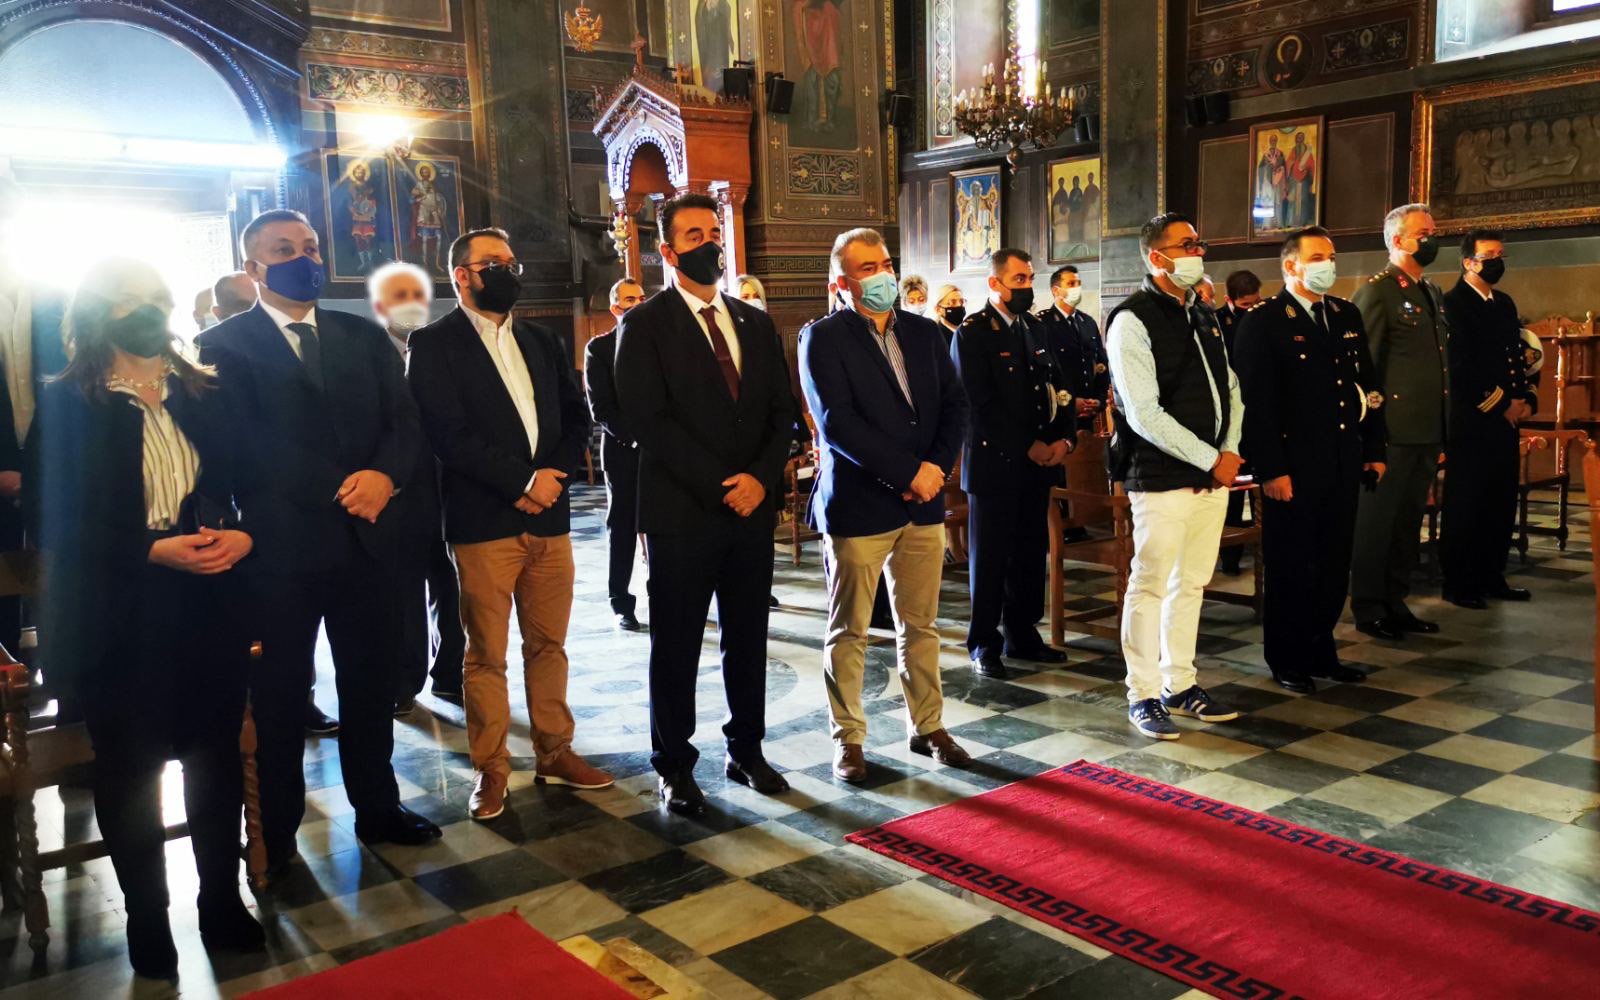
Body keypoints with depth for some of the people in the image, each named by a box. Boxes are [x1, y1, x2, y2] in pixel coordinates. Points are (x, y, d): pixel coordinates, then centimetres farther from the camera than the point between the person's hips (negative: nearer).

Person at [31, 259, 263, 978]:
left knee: (217, 760, 9)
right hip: (119, 619, -2)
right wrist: (155, 551, -18)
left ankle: (223, 903, 27)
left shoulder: (206, 394, 8)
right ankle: (146, 918, 28)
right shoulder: (65, 405, -2)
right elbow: (51, 519, -8)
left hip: (212, 607, 3)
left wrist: (242, 536, -13)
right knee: (129, 770, 11)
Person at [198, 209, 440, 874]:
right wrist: (341, 489, -16)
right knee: (279, 692, 8)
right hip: (279, 545, -3)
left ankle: (377, 808, 29)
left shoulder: (364, 337, 11)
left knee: (371, 681, 13)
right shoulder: (223, 345, -1)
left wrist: (384, 475, -17)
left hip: (365, 537, 4)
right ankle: (274, 834, 23)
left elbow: (403, 420, 3)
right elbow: (246, 445, -11)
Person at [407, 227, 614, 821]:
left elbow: (577, 416, 12)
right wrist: (523, 483, -13)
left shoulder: (541, 342, 17)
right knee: (486, 655, 3)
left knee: (548, 644, 11)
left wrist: (554, 473, -6)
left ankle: (553, 752, 23)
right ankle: (491, 768, 14)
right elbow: (449, 434, -12)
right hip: (483, 521, -5)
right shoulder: (434, 345, -1)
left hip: (549, 516, 5)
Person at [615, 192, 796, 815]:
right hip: (681, 513, -4)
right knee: (677, 646, 5)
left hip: (753, 508, 5)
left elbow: (781, 413, 9)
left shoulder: (756, 324, 13)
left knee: (748, 639, 12)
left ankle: (747, 751, 28)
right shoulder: (644, 326, -3)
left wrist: (761, 478, -8)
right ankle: (675, 768, 19)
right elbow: (648, 421, -12)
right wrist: (721, 486, -16)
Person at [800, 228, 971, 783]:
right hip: (858, 505, -5)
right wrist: (910, 472, -17)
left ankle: (928, 727, 26)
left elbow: (955, 405, 8)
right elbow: (837, 424, -16)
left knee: (920, 626, 12)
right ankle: (848, 738, 18)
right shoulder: (823, 338, -6)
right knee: (848, 632, 5)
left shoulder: (923, 332, 11)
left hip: (923, 503, 5)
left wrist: (936, 469, -8)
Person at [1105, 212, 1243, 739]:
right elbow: (1144, 414, -18)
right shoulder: (1133, 320, -11)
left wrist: (1230, 450, 2)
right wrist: (1210, 459, -14)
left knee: (1191, 583, 15)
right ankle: (1143, 695, 13)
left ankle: (1179, 685, 27)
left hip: (1213, 474, 8)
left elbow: (1230, 388, 18)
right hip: (1162, 478, -8)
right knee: (1150, 585, 0)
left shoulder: (1204, 315, 14)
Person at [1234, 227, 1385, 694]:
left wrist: (1374, 450, 12)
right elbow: (1255, 402, -14)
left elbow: (1368, 384, 16)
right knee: (1290, 568, 4)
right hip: (1294, 467, -6)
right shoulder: (1262, 322, -9)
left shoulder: (1347, 315, 13)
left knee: (1335, 565, 13)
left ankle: (1322, 651, 27)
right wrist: (1270, 470, -17)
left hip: (1344, 464, 7)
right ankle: (1288, 660, 17)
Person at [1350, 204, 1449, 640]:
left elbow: (1441, 360, 21)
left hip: (1428, 431, 8)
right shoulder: (1377, 292, -8)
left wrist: (1443, 430, 16)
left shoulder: (1434, 293, 18)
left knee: (1409, 521, 13)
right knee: (1378, 519, 0)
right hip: (1393, 431, -8)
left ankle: (1395, 603, 23)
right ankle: (1368, 608, 9)